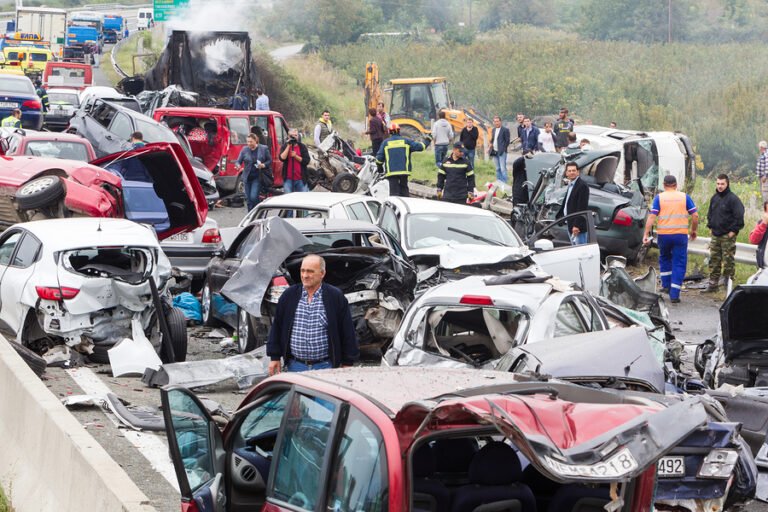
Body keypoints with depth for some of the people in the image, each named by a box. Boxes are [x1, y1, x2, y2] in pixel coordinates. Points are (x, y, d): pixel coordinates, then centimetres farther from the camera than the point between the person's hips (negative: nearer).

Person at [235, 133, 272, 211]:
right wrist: (238, 166, -20)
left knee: (253, 197, -14)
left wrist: (263, 165, -15)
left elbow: (270, 161, 5)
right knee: (248, 199, 6)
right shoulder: (244, 150, 4)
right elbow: (238, 161, 3)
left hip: (257, 177, -3)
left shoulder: (264, 149, 0)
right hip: (247, 177, 3)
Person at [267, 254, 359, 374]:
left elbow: (348, 331, 1)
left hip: (325, 366, -2)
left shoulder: (336, 297, -2)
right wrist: (274, 357, 7)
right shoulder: (289, 295, 5)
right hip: (295, 366, 2)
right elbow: (277, 327, 11)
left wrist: (347, 364, -1)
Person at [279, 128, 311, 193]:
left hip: (301, 179, 1)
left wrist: (295, 156, -13)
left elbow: (307, 161, -2)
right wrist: (288, 146, -13)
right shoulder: (285, 146, 6)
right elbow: (282, 158, -12)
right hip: (288, 179, -1)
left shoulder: (302, 147, 7)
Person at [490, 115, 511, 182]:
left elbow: (507, 141, -6)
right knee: (497, 169, 11)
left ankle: (504, 183, -9)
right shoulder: (493, 130, 16)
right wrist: (491, 144, 5)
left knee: (503, 168, -10)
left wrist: (503, 149, -9)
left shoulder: (505, 129, -5)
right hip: (495, 152, 7)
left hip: (502, 152, -7)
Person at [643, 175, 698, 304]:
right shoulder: (684, 197, 4)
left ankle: (666, 285, 26)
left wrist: (646, 234, -7)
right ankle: (674, 294, -3)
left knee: (664, 258, 25)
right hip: (681, 234, 0)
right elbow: (695, 216, 1)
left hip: (664, 234, 0)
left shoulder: (659, 198, 1)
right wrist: (693, 230, 15)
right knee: (679, 264, 3)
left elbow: (652, 216, -7)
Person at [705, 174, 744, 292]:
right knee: (714, 260, 8)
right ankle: (713, 284, 14)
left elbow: (739, 217, -13)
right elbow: (710, 213, 25)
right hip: (715, 235, 7)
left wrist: (734, 231, -13)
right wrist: (710, 226, 15)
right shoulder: (714, 198, 12)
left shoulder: (733, 199, -11)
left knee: (728, 261, -3)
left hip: (727, 236, -7)